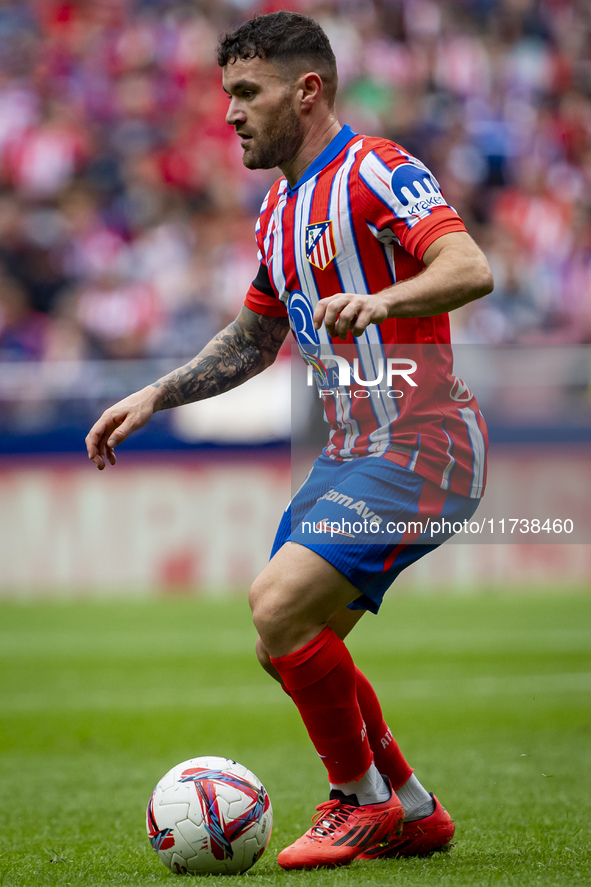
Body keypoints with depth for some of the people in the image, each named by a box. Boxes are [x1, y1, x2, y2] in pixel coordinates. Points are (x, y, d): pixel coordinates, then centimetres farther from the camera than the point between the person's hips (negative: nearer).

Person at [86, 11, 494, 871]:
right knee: (287, 644, 8)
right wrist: (153, 398, 18)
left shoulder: (374, 171, -12)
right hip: (351, 451, 10)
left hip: (419, 446, -10)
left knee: (282, 605, -21)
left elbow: (470, 268, -28)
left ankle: (361, 802, -2)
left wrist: (381, 300, -45)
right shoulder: (280, 209, 16)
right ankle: (414, 814, 22)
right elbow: (253, 339, 29)